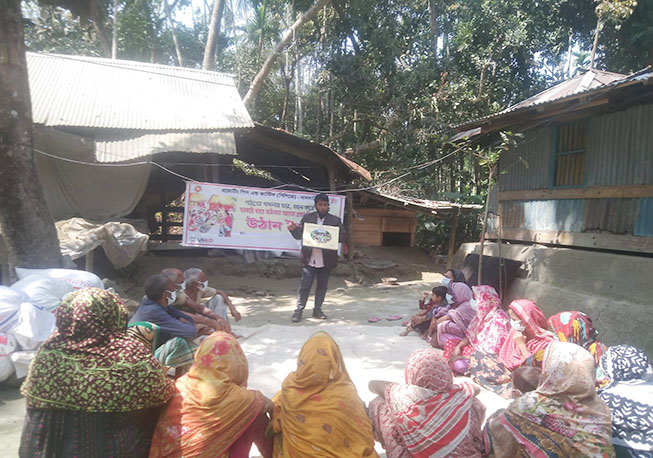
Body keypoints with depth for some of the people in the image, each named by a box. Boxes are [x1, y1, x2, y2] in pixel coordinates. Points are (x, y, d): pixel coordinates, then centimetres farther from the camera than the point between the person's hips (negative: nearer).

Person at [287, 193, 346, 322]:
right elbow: (299, 235, 6)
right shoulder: (307, 217, 4)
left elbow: (343, 236, 3)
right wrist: (293, 229, -16)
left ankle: (317, 309, 24)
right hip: (309, 259, -1)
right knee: (305, 285, 0)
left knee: (322, 286, 11)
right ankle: (299, 310, 10)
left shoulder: (335, 220, 3)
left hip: (326, 260, 1)